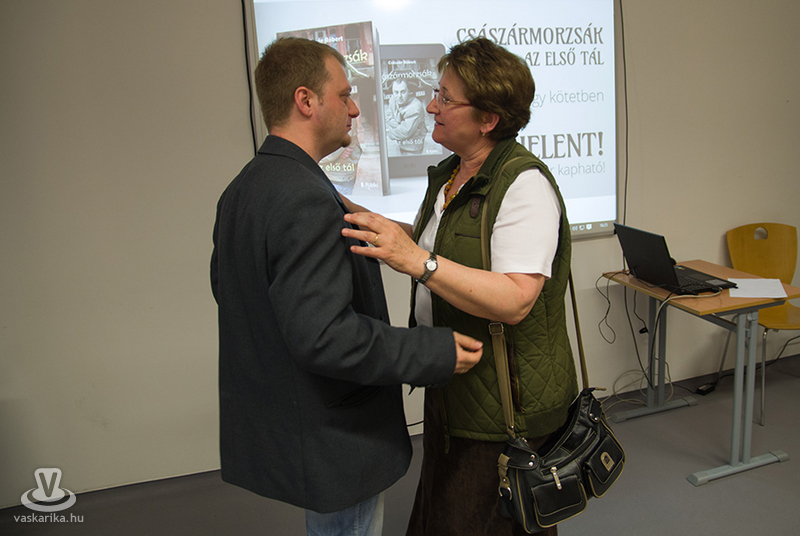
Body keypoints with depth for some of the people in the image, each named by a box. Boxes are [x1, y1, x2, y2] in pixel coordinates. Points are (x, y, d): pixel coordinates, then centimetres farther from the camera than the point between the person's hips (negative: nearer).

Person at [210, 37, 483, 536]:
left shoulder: (240, 190, 6)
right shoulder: (307, 200, -26)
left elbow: (224, 287, 17)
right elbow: (322, 335, -31)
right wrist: (438, 352, -23)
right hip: (329, 444, -10)